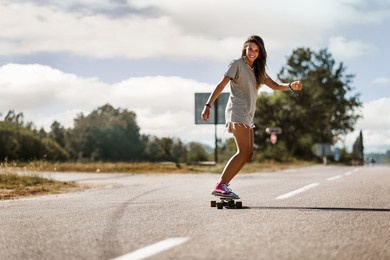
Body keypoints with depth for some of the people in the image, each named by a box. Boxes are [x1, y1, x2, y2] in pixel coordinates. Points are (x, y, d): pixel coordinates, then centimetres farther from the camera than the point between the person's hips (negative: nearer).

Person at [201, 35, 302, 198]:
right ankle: (220, 186, -20)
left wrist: (291, 86, -7)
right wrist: (208, 105, -17)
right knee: (243, 152, -18)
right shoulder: (237, 64, -3)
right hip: (237, 112, -9)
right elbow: (221, 85, -9)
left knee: (248, 154, 5)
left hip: (247, 115, 9)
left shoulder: (257, 69, 18)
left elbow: (274, 86, 13)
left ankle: (223, 185, 6)